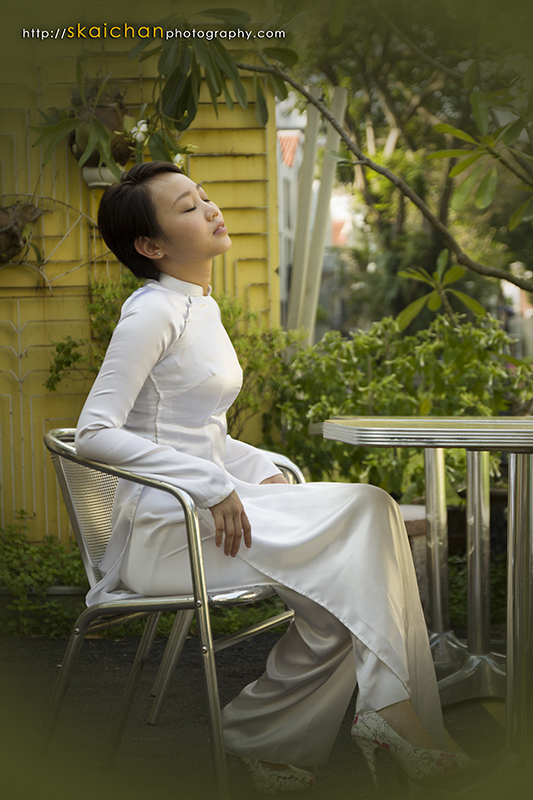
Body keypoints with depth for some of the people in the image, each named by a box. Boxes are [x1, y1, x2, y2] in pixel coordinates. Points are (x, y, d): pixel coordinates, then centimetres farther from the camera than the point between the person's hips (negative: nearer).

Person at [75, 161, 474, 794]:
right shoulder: (153, 311, -11)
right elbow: (94, 433, -19)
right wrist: (212, 486, -22)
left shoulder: (201, 309, 17)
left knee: (371, 511, -11)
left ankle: (386, 714, -10)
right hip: (168, 527, -8)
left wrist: (261, 472, 5)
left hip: (212, 506, 8)